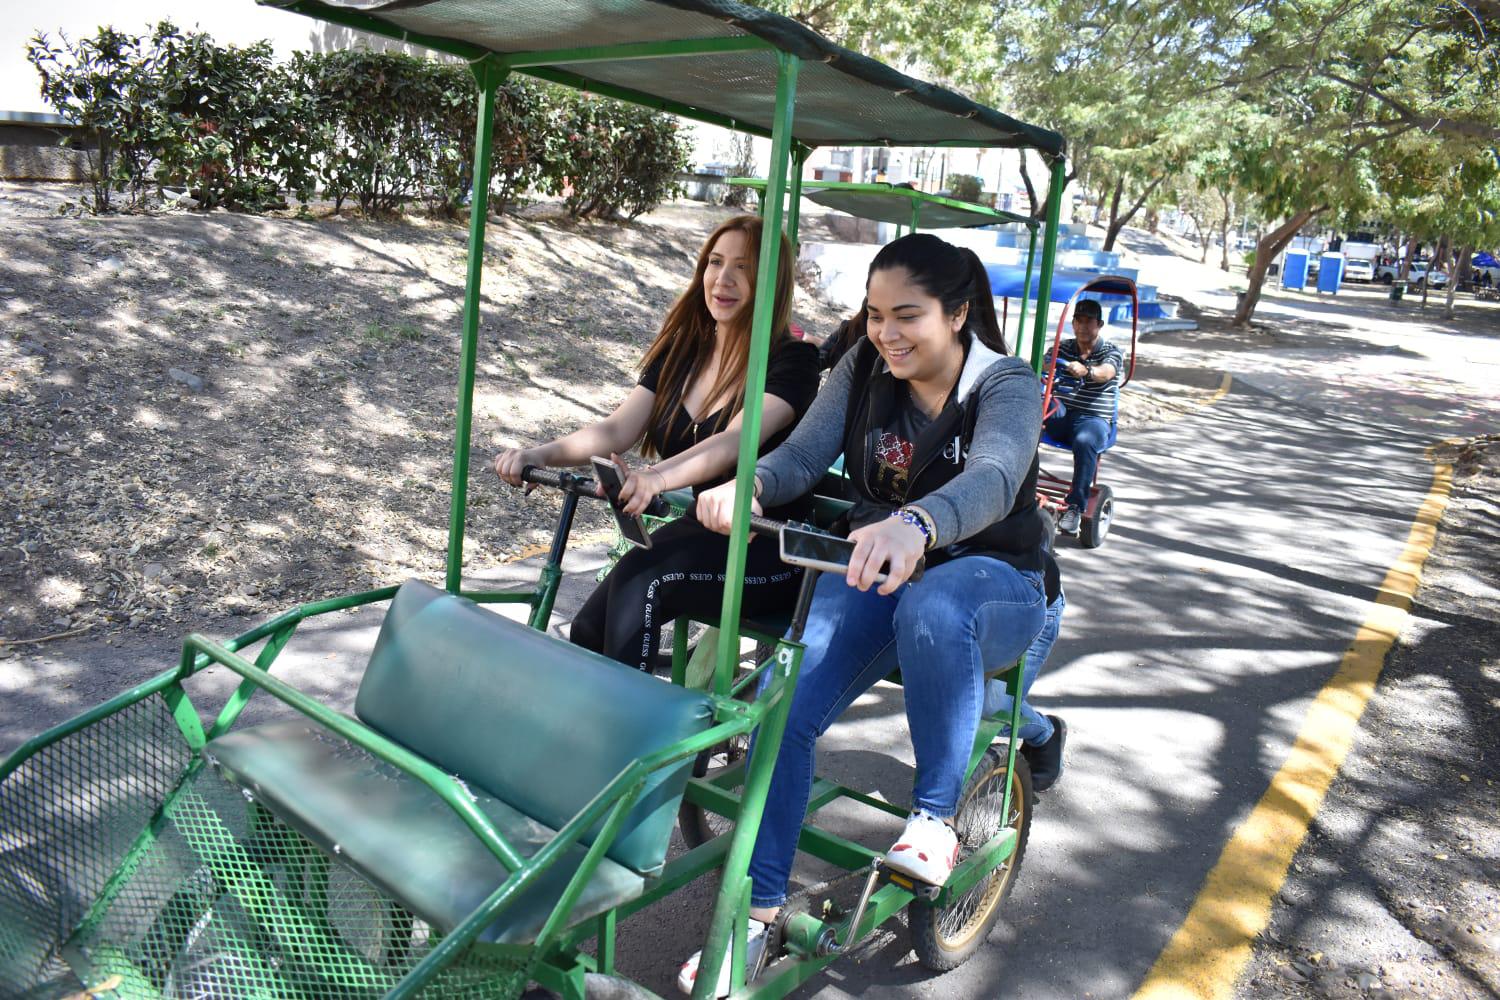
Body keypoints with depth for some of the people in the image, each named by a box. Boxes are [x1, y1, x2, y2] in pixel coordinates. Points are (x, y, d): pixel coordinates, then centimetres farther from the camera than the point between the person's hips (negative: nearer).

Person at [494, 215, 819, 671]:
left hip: (770, 553, -5)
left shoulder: (792, 360, -10)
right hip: (701, 532, 5)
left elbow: (735, 442, -28)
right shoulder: (679, 352, 8)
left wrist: (658, 476, -46)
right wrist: (540, 454, -22)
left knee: (641, 575, -30)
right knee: (589, 632, -16)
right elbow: (616, 430, -4)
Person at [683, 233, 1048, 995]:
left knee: (931, 608, -41)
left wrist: (916, 525, -58)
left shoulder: (1006, 385, -14)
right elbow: (802, 454, -11)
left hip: (991, 579, -3)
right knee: (785, 700, -21)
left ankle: (934, 818, -20)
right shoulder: (864, 369, 0)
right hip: (874, 571, 4)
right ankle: (757, 910, -6)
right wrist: (747, 485, -36)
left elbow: (994, 477, -35)